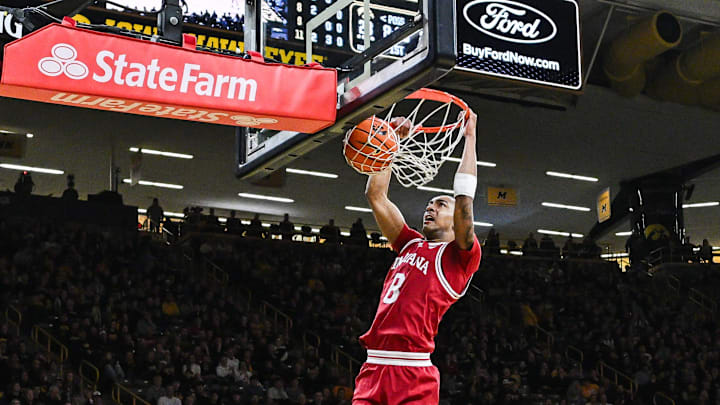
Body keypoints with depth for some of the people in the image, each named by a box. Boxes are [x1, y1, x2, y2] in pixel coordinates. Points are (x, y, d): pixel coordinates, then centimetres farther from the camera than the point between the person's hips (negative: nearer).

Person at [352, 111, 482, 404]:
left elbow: (464, 198, -8)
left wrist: (470, 137, -1)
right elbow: (376, 195, 25)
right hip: (373, 368, 6)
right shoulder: (411, 245, 23)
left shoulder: (460, 256, 5)